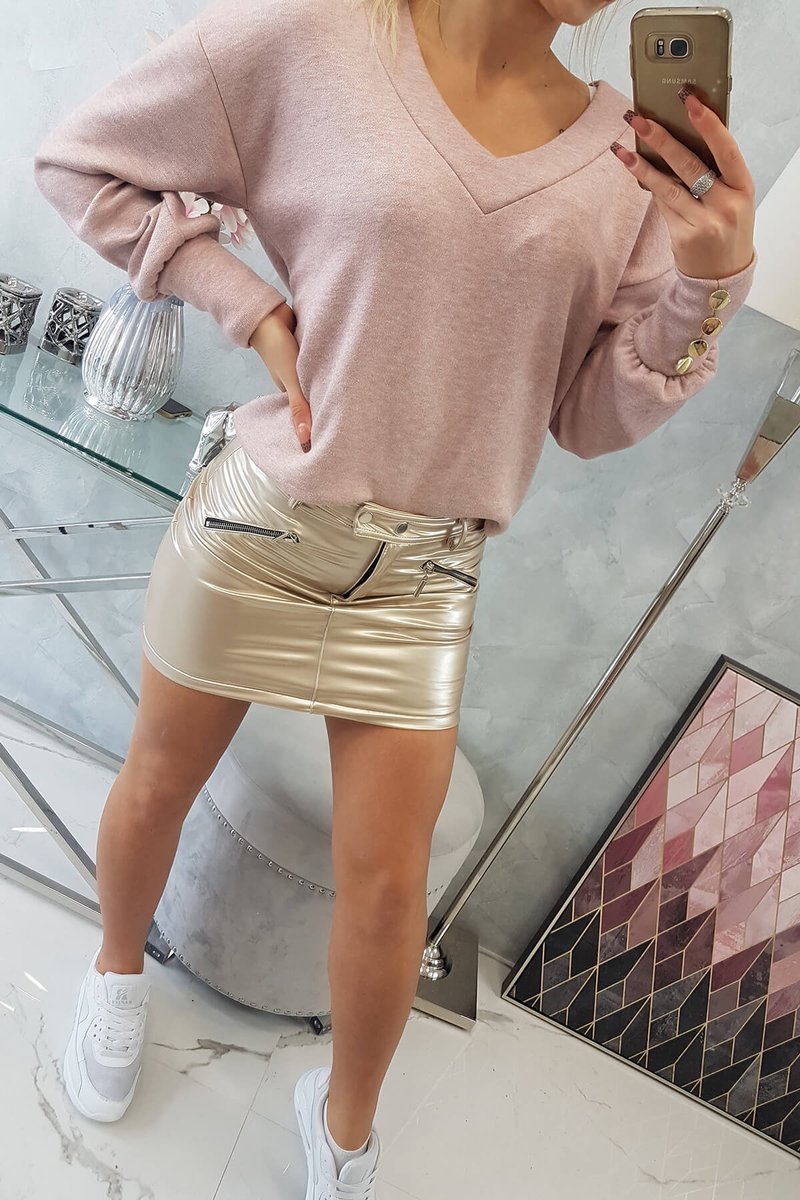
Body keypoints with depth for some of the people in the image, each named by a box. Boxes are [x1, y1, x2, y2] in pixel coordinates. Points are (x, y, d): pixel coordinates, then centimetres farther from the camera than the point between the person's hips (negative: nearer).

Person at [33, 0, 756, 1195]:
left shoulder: (631, 155, 0)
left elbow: (592, 415, 1)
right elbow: (80, 159, -1)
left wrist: (706, 279, -15)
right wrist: (253, 309, -11)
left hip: (423, 569, 2)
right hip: (258, 519, -1)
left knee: (388, 885, 9)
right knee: (158, 786, 19)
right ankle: (119, 965, 54)